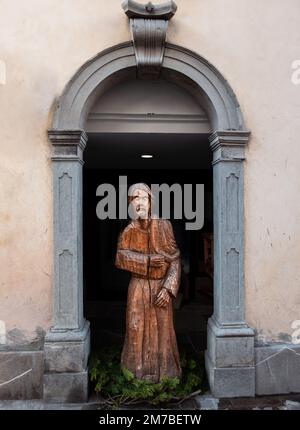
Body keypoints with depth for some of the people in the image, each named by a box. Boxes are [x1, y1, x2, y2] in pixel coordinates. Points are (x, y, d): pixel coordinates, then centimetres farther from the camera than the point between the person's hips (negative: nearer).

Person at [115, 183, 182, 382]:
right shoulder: (129, 231, 2)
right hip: (138, 287, 1)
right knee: (137, 329, 3)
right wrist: (149, 261, -24)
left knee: (163, 330, 5)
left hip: (161, 287, -1)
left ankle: (164, 372, 21)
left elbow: (175, 260, -6)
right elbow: (122, 256, -13)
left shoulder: (163, 226, -4)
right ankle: (138, 372, 18)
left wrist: (168, 288, -15)